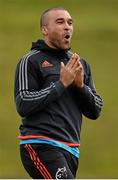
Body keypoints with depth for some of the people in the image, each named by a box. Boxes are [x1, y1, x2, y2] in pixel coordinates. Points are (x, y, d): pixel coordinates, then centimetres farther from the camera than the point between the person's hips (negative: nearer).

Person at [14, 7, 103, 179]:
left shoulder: (81, 64, 18)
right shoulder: (31, 60, -1)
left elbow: (95, 111, 15)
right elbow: (23, 105, -13)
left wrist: (81, 85, -4)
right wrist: (61, 83, -13)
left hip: (70, 150, 7)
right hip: (41, 146, -7)